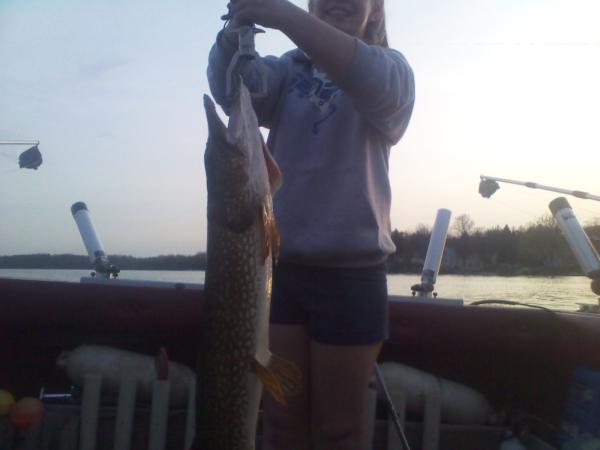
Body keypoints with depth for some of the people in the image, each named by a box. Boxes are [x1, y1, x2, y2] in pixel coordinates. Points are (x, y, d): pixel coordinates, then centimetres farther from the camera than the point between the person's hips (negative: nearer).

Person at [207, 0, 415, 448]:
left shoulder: (392, 67, 5)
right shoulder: (289, 69, 12)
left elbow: (373, 82, -21)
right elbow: (232, 88, -9)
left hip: (352, 274, -2)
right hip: (280, 268, 3)